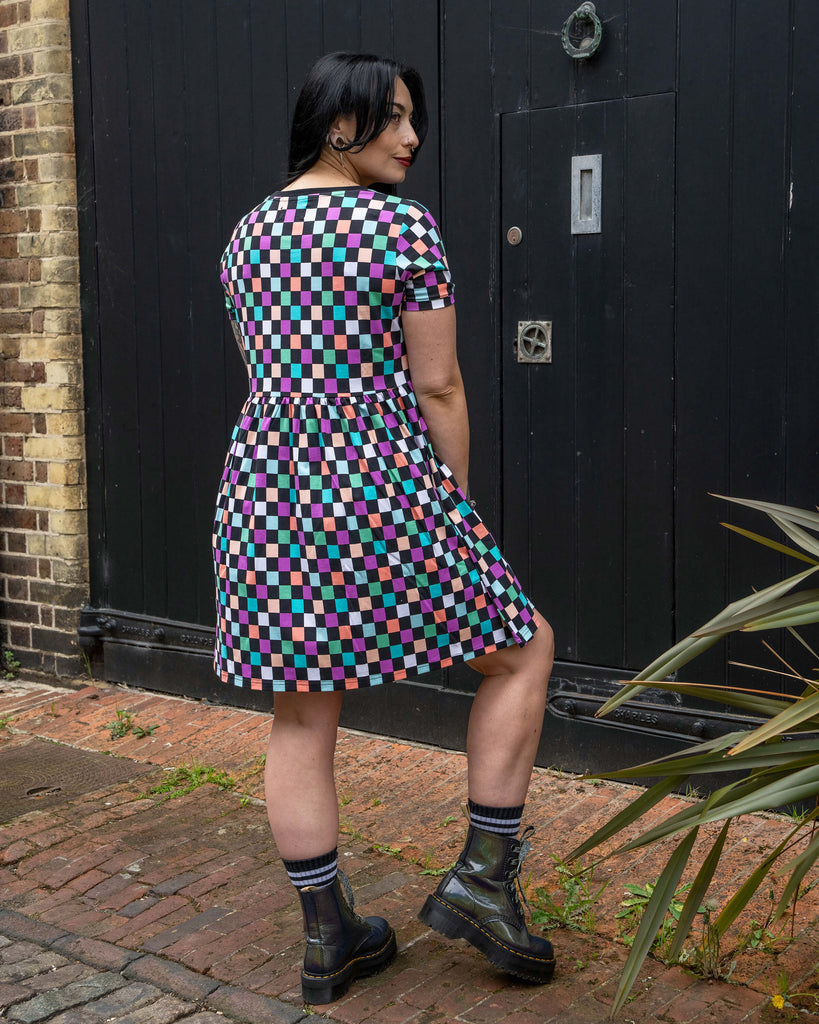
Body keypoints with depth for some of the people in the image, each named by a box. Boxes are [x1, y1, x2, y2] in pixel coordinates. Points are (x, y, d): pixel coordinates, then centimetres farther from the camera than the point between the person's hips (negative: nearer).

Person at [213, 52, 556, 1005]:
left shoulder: (246, 234, 14)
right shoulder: (404, 227, -7)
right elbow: (436, 388, -7)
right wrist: (457, 505, 5)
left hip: (263, 483, 7)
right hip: (378, 483, -7)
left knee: (301, 717, 11)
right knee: (522, 648, 12)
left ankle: (328, 937, 21)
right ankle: (482, 878, 10)